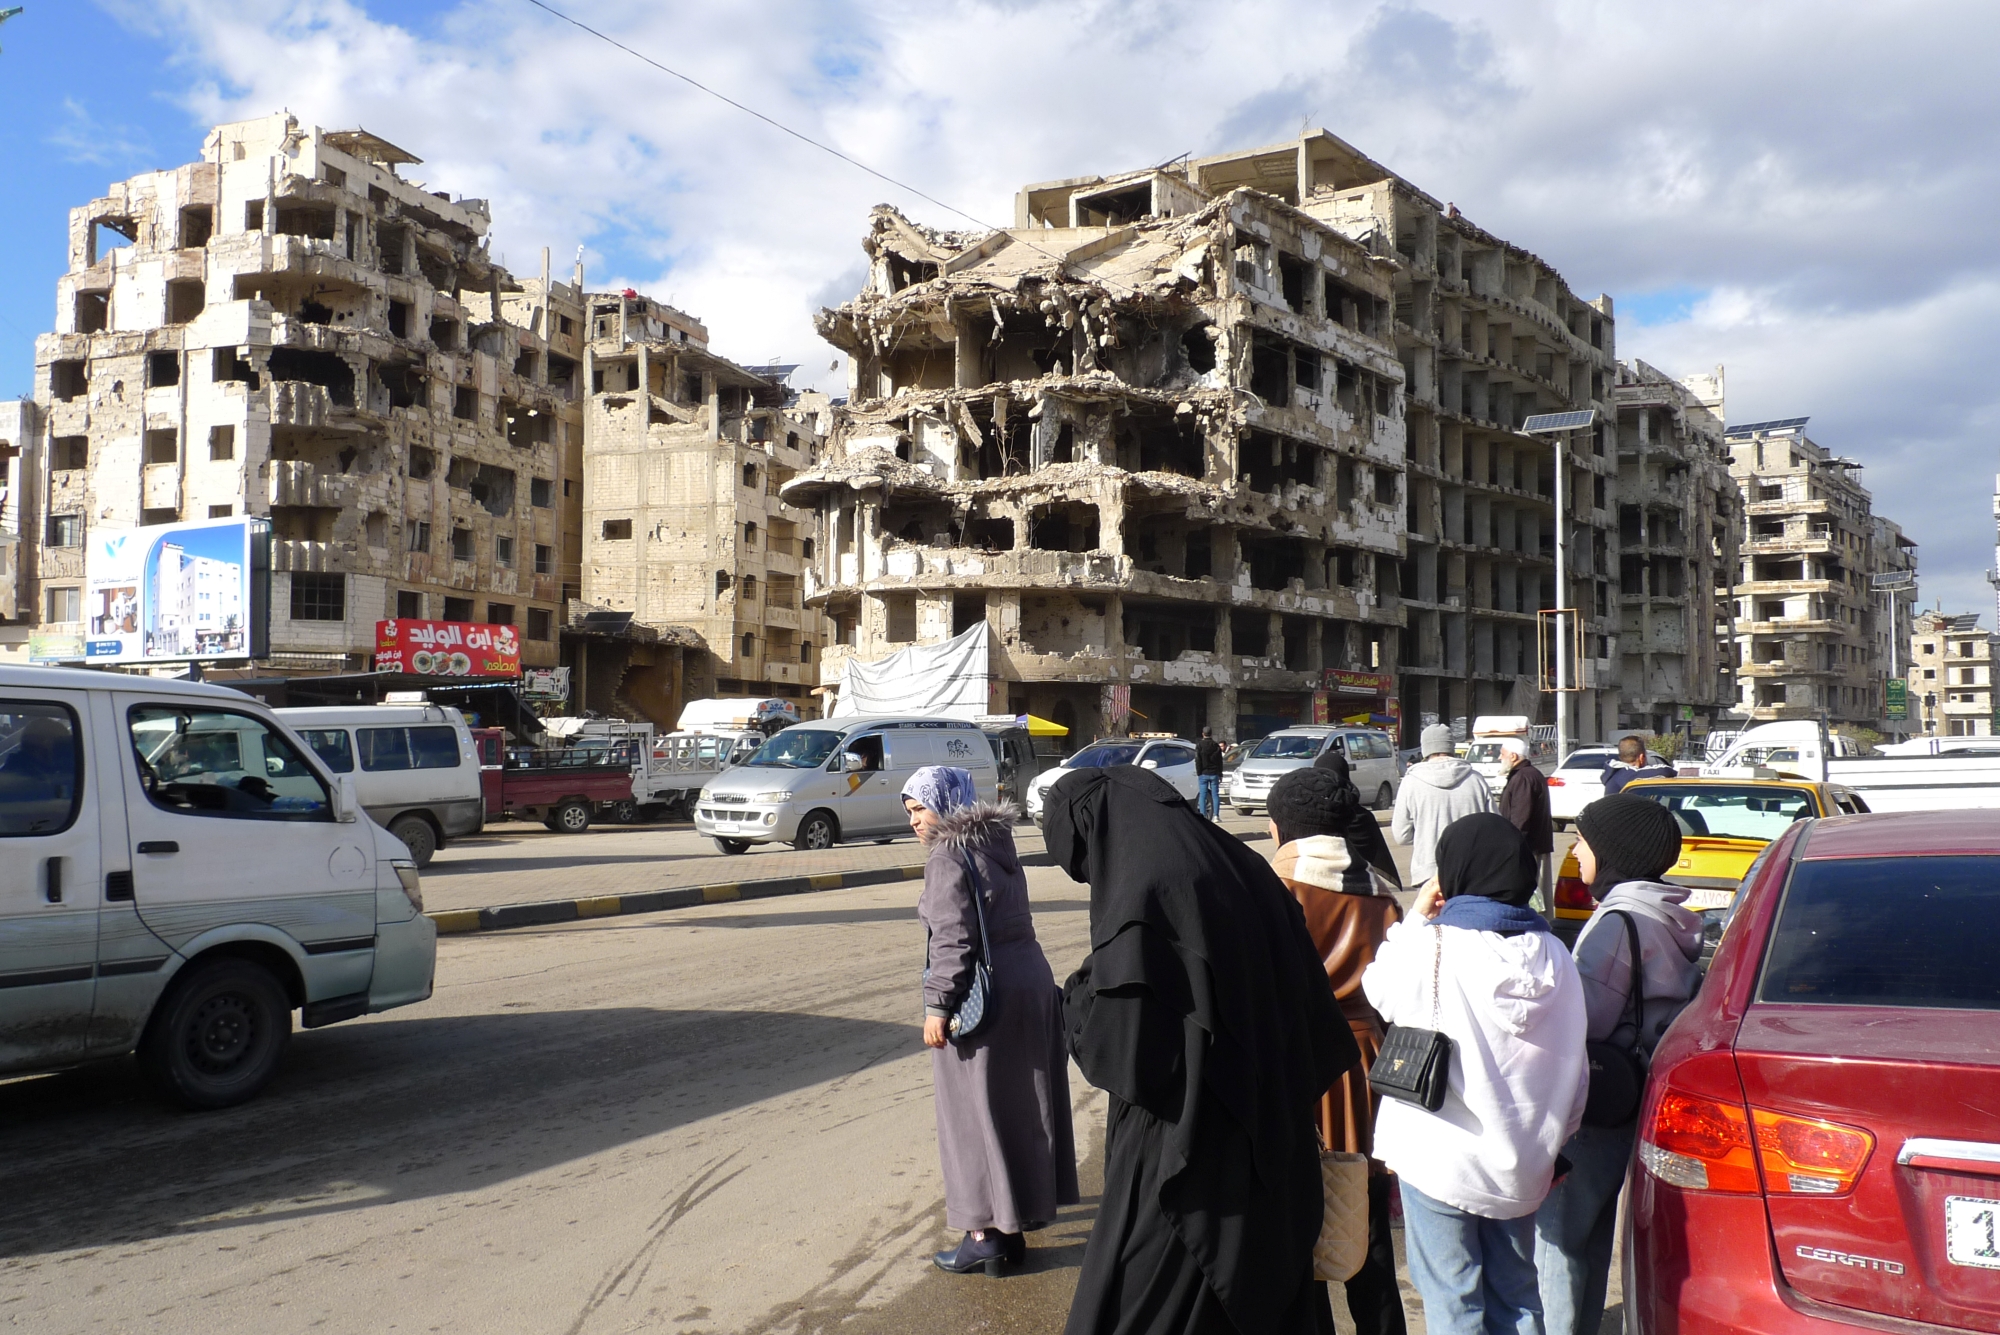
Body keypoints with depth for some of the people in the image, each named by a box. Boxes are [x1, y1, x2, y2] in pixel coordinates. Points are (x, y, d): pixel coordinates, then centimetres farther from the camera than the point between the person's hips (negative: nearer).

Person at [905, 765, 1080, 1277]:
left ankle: (987, 1233, 5)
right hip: (1032, 980, 9)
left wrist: (937, 1005, -16)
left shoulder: (948, 857, -13)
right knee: (1023, 1104, 17)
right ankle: (1026, 1206, 31)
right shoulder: (998, 844, 12)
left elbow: (953, 939, -19)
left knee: (978, 1114, 0)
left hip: (985, 998, -9)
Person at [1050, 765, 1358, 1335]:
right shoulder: (1243, 868, 4)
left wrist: (1079, 994, -2)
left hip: (1182, 1166, -8)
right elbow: (1313, 1013, 8)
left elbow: (1121, 1047, -21)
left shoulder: (1140, 890, -19)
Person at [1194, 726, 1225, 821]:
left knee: (1203, 795, -1)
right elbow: (1220, 761, 8)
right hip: (1214, 774, 2)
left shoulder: (1199, 745, -2)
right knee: (1215, 795, 3)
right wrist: (1220, 774, 13)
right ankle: (1216, 816, -2)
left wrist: (1198, 773, -1)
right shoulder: (1216, 745, 6)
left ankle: (1203, 816, -6)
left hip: (1203, 774, -2)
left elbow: (1198, 761, -5)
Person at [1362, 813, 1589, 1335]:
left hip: (1439, 1159, -5)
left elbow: (1380, 989, 4)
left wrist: (1416, 918, 11)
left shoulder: (1429, 946, -18)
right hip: (1521, 1164, 5)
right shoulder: (1553, 956, -1)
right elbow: (1574, 1068, 5)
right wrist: (1552, 1143, 18)